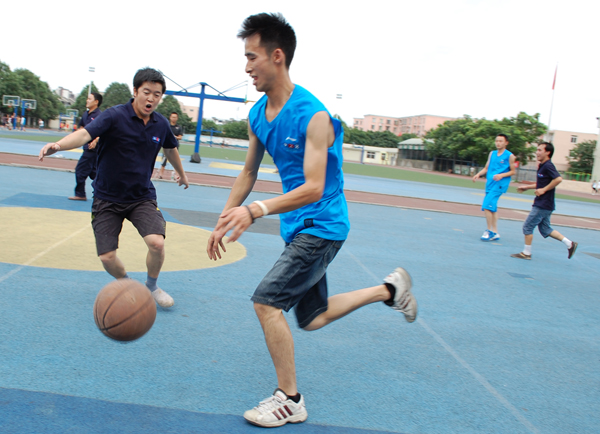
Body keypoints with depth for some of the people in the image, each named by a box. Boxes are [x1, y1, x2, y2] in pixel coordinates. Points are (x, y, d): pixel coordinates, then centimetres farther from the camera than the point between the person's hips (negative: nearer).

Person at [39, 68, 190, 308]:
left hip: (142, 197, 2)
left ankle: (152, 286, 10)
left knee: (156, 242, -21)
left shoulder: (161, 124, -2)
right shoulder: (114, 116, -16)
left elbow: (171, 148, 20)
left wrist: (182, 173, 36)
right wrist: (57, 145, -54)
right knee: (107, 257, -7)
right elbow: (85, 133, -34)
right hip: (107, 198, -2)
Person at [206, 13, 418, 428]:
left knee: (266, 300, -16)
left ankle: (289, 400, 2)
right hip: (298, 225, 9)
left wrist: (256, 211, -39)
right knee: (311, 318, 16)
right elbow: (248, 173, 12)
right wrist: (223, 222, 7)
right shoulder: (257, 114, 3)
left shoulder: (313, 115, -22)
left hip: (322, 225, -9)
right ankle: (390, 288, 33)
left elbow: (313, 188, -28)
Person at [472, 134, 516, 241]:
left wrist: (501, 175, -16)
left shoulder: (509, 156, -2)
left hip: (499, 184, -7)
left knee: (487, 206, -18)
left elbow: (512, 171, 0)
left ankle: (489, 231, -9)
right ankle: (495, 233, 18)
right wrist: (478, 174, 1)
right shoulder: (492, 154, 14)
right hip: (490, 183, 7)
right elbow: (486, 168, 19)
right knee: (492, 208, 10)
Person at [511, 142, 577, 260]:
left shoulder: (548, 166, -16)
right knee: (545, 229, 15)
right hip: (543, 204, 10)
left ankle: (526, 253, 7)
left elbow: (558, 179, -28)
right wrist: (526, 187, 17)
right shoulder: (542, 166, 13)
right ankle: (570, 244, 18)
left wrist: (544, 190, -24)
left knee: (527, 226, -3)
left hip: (543, 205, -10)